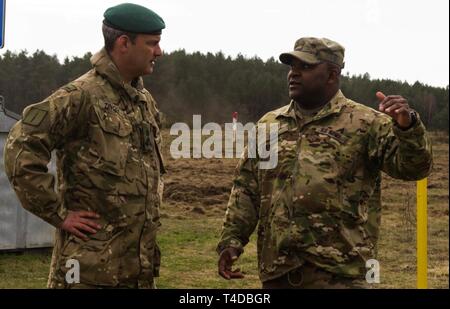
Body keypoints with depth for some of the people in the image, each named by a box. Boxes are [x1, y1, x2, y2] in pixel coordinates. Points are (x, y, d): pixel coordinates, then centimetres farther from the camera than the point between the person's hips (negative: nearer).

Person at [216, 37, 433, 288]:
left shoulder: (365, 123, 0)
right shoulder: (269, 125, 14)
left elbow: (413, 166, -10)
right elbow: (246, 190, 15)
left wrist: (407, 124, -29)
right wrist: (231, 239, 6)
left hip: (337, 271, -4)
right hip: (277, 270, 5)